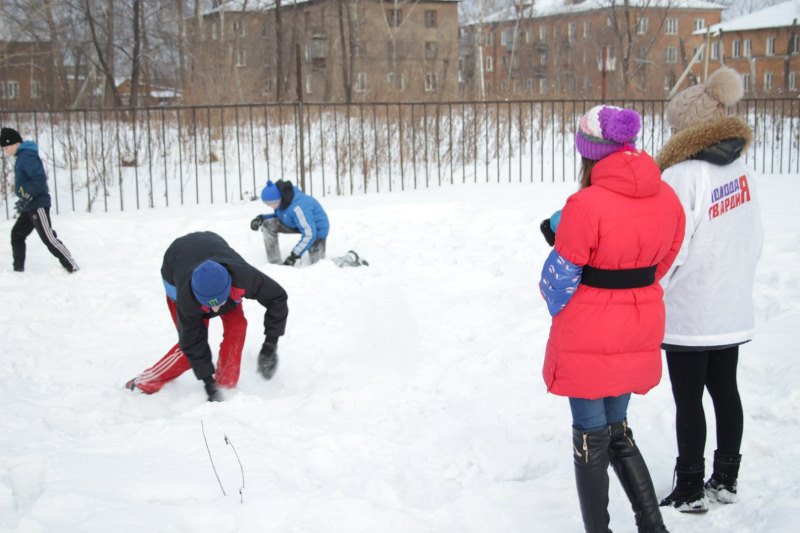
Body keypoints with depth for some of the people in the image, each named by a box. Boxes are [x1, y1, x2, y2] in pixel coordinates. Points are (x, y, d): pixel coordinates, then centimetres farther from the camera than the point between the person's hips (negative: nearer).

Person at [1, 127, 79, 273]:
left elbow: (40, 178, -25)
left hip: (38, 205, -11)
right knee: (17, 234, 15)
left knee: (49, 238, -11)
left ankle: (72, 268, -10)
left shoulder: (27, 156, -15)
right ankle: (18, 269, 21)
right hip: (30, 206, 11)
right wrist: (24, 200, 19)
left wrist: (27, 197, -24)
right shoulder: (22, 156, 16)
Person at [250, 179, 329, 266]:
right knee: (268, 224, -15)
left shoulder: (297, 207, -39)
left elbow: (309, 235, -36)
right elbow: (279, 216, 10)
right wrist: (261, 218, -9)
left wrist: (294, 256, -31)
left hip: (317, 229, -8)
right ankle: (275, 265, -11)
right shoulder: (282, 200, -13)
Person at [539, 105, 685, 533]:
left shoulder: (586, 205, -23)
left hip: (588, 338, -6)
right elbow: (661, 263, 5)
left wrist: (561, 312, 8)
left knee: (591, 437, 10)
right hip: (640, 335, 6)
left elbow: (560, 276, -13)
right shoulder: (666, 198, -4)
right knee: (617, 430, 22)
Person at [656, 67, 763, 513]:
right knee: (726, 390, 15)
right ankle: (726, 480, 26)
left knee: (689, 399, 2)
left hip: (688, 312, -7)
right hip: (732, 309, 7)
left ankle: (691, 489, 12)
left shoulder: (683, 176, -18)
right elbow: (754, 237, 10)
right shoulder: (743, 171, 4)